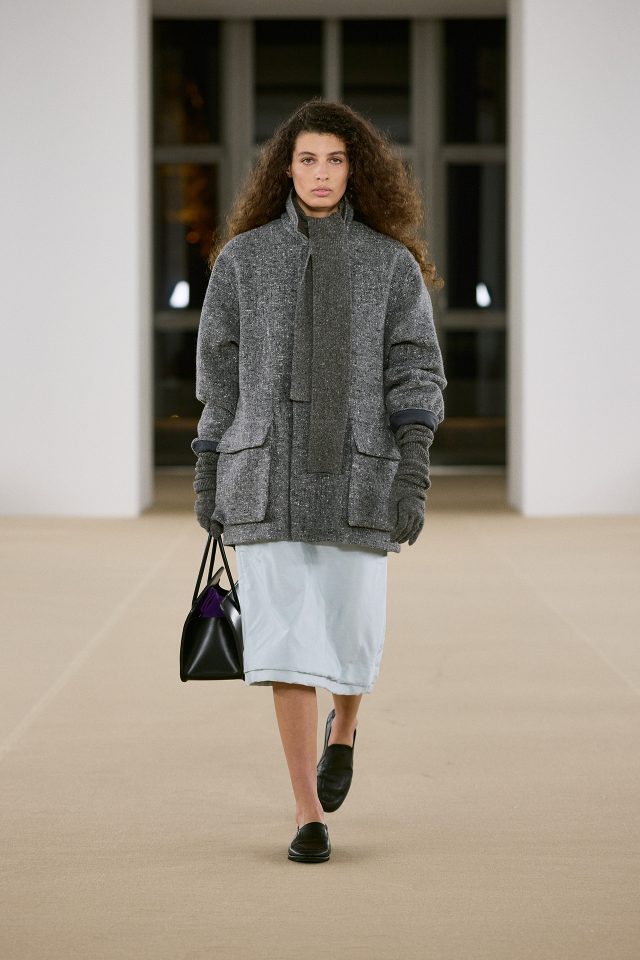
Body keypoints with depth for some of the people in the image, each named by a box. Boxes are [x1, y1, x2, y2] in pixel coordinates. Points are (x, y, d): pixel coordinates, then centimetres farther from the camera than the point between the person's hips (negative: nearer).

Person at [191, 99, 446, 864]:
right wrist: (206, 477, 9)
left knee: (349, 641, 4)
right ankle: (310, 815, 1)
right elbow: (221, 371, 9)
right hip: (268, 475, 0)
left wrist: (416, 471, -15)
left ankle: (342, 728, 40)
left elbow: (416, 371, -2)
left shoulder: (393, 264, 4)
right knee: (286, 640, -7)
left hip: (356, 478, 0)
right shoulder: (243, 258, 5)